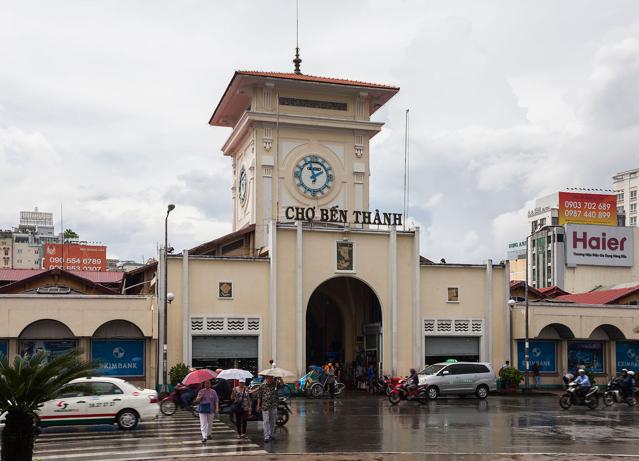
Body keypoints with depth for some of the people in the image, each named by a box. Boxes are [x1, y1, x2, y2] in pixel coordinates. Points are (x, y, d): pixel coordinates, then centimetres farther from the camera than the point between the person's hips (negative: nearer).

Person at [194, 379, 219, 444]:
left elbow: (216, 401, 2)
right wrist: (199, 398, -22)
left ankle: (208, 434, 29)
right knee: (203, 424, -9)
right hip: (203, 410, -2)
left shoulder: (213, 392, 5)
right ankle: (204, 437, -12)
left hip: (211, 410, 2)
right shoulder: (201, 391, 2)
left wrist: (217, 408, -11)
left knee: (210, 423, 11)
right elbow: (197, 400, 1)